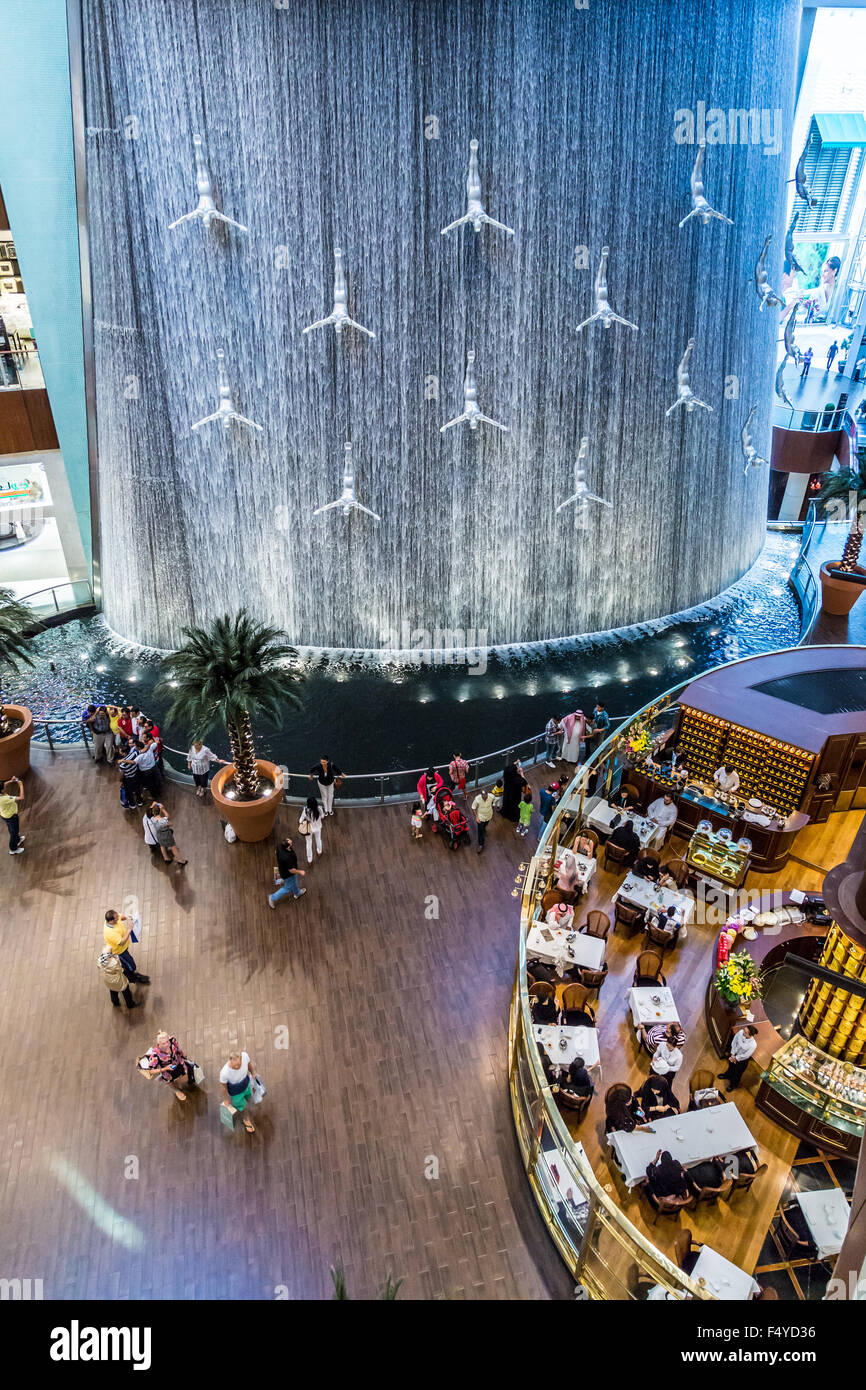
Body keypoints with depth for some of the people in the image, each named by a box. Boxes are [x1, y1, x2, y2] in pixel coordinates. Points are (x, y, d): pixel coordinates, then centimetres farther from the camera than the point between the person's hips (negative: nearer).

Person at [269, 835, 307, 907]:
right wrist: (300, 872, -15)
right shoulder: (287, 858, -46)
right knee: (287, 888, 21)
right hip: (288, 874, -7)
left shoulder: (279, 846, -24)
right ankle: (273, 898, 35)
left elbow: (277, 853, 0)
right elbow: (291, 870, -32)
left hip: (282, 868, 7)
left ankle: (297, 893, 62)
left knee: (294, 882, 34)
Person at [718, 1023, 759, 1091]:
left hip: (742, 1060, -3)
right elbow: (734, 1042, -13)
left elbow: (746, 1055, -25)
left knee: (737, 1073, 25)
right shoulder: (741, 1032, -30)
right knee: (730, 1066, 33)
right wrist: (733, 1054, -10)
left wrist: (736, 1058, -13)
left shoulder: (753, 1045, -40)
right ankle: (727, 1075, 65)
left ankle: (733, 1085, 55)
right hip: (734, 1053, 3)